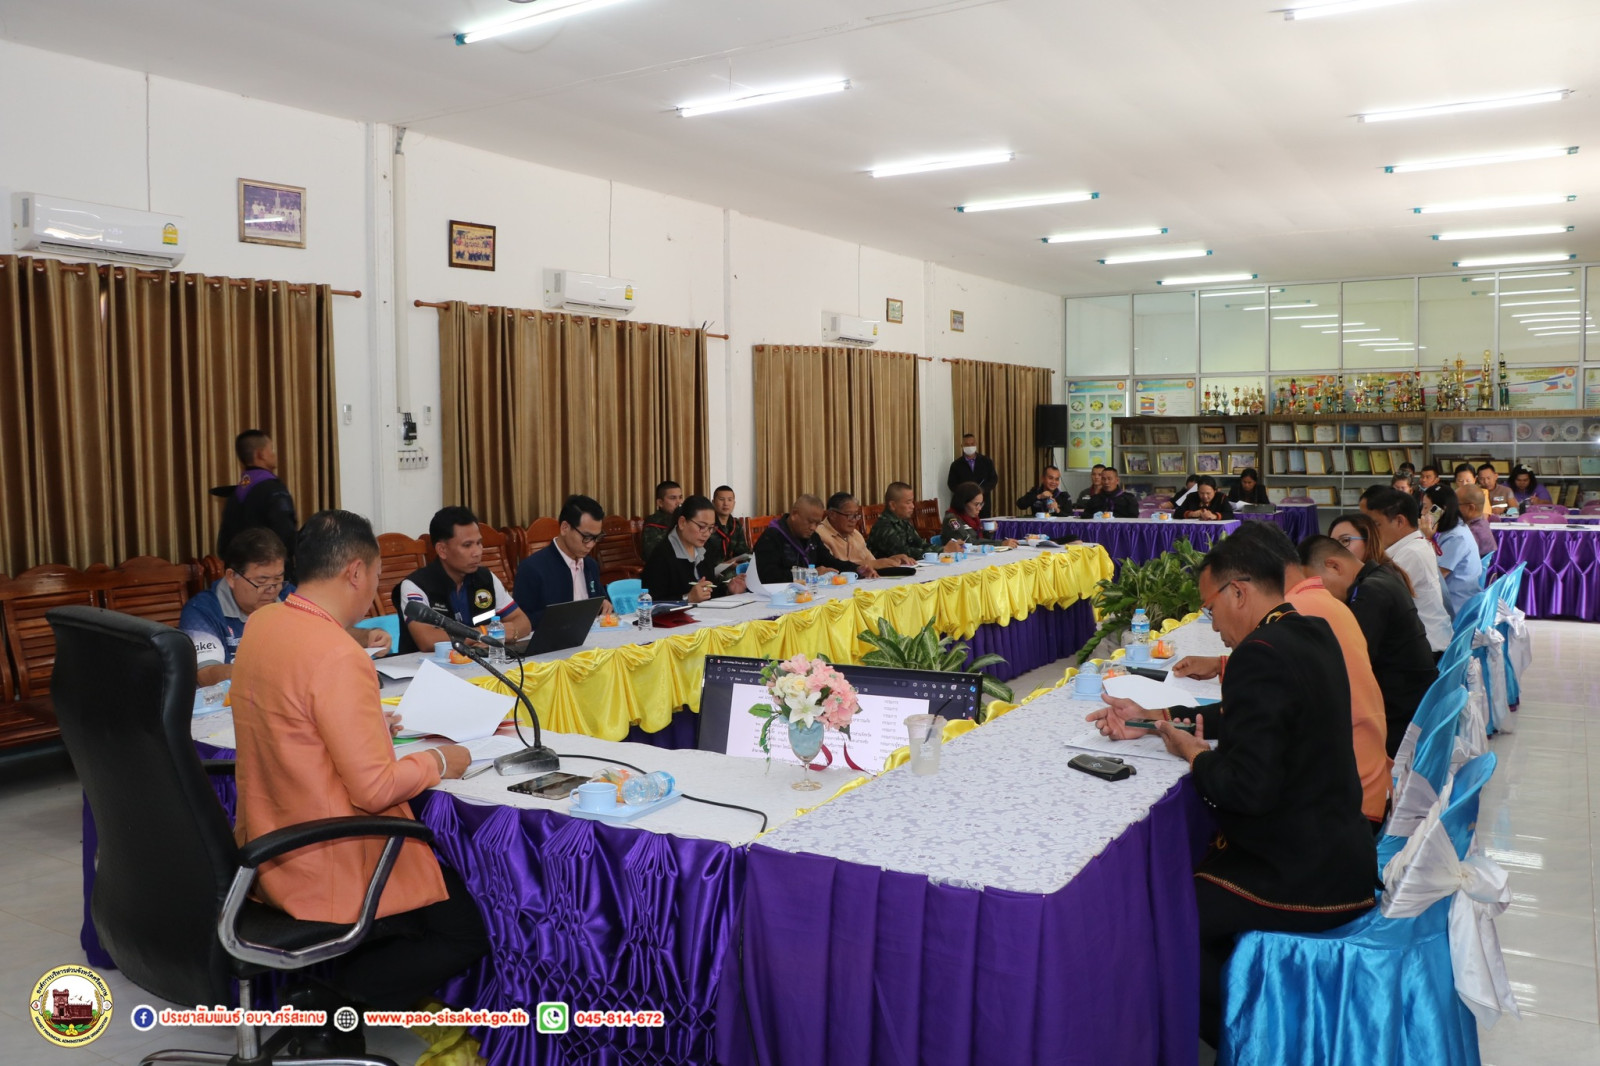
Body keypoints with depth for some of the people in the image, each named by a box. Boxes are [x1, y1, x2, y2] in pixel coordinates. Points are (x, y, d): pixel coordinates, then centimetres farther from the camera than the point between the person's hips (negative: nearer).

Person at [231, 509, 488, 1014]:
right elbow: (375, 788, -23)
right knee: (473, 931, 4)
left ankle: (309, 986, 16)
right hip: (329, 873, -9)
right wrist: (437, 761, -7)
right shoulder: (338, 657, -26)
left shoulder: (260, 624, 1)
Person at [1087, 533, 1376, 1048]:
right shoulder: (1312, 634, 6)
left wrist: (1191, 752, -10)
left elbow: (1249, 787, -29)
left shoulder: (1261, 654, -24)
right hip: (1341, 853, 10)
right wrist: (1153, 719, 14)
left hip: (1304, 878, -10)